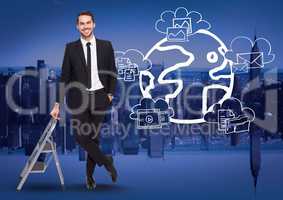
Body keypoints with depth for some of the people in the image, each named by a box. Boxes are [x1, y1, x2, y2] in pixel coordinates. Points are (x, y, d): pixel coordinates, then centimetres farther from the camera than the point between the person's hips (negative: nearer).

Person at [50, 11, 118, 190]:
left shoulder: (106, 46, 2)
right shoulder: (71, 48, 1)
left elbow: (112, 72, 9)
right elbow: (65, 77, 1)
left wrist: (110, 94, -1)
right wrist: (58, 104, -2)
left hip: (99, 97, 0)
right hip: (78, 97, 0)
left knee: (94, 137, 5)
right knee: (81, 137, -10)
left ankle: (90, 175, 21)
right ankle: (106, 161, 12)